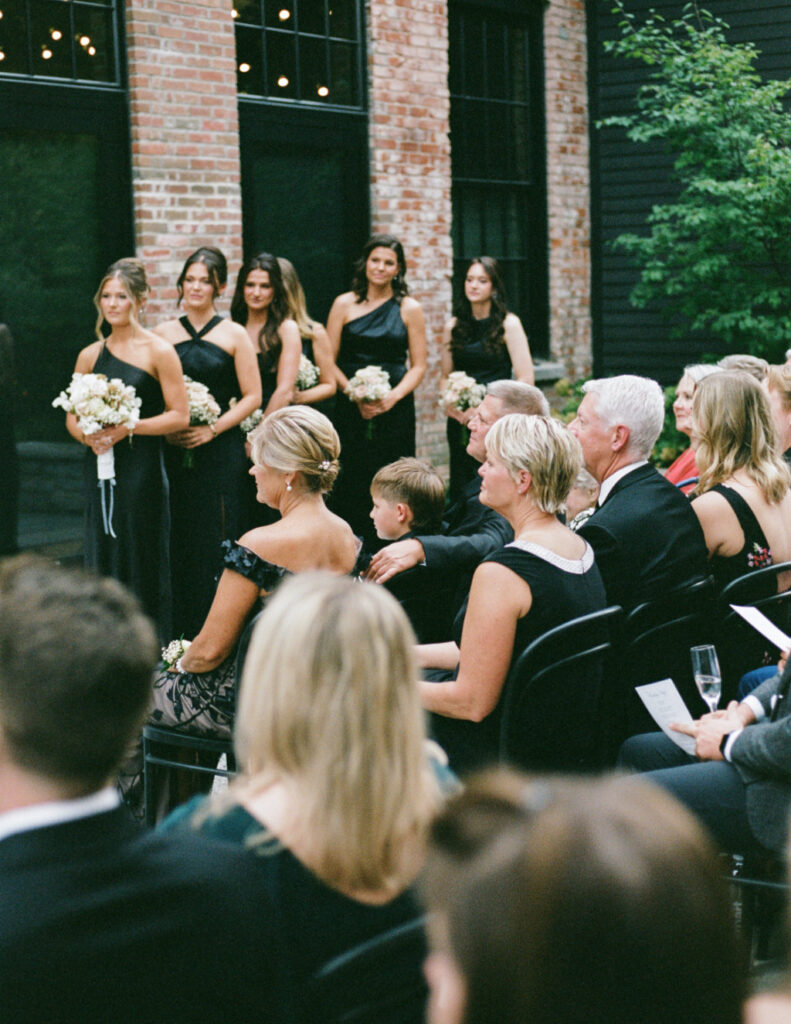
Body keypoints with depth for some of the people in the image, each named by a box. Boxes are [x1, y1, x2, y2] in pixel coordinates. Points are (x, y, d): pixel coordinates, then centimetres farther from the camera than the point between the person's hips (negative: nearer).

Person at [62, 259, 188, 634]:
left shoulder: (159, 352, -2)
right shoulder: (90, 355, 11)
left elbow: (179, 416, -6)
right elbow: (72, 416, 15)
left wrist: (126, 429, -15)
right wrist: (87, 435, -8)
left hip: (141, 472, -4)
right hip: (99, 469, 4)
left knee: (141, 559, -1)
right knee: (101, 558, 7)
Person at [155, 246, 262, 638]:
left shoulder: (234, 336, 2)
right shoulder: (163, 334, 9)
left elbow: (252, 397, 0)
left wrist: (212, 429, -9)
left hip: (220, 451, -2)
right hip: (173, 451, 2)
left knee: (218, 537, -3)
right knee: (177, 537, 1)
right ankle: (180, 629, 10)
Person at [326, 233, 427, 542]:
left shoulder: (409, 309, 6)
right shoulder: (344, 304, 6)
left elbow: (418, 366, 5)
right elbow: (328, 361, 4)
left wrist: (393, 396, -11)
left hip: (395, 409, 0)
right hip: (351, 409, 0)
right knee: (351, 483, -4)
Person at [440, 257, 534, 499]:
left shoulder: (508, 324, -2)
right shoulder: (453, 327, 10)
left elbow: (526, 379, -7)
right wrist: (450, 404, -4)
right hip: (460, 422, 4)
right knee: (461, 492, 3)